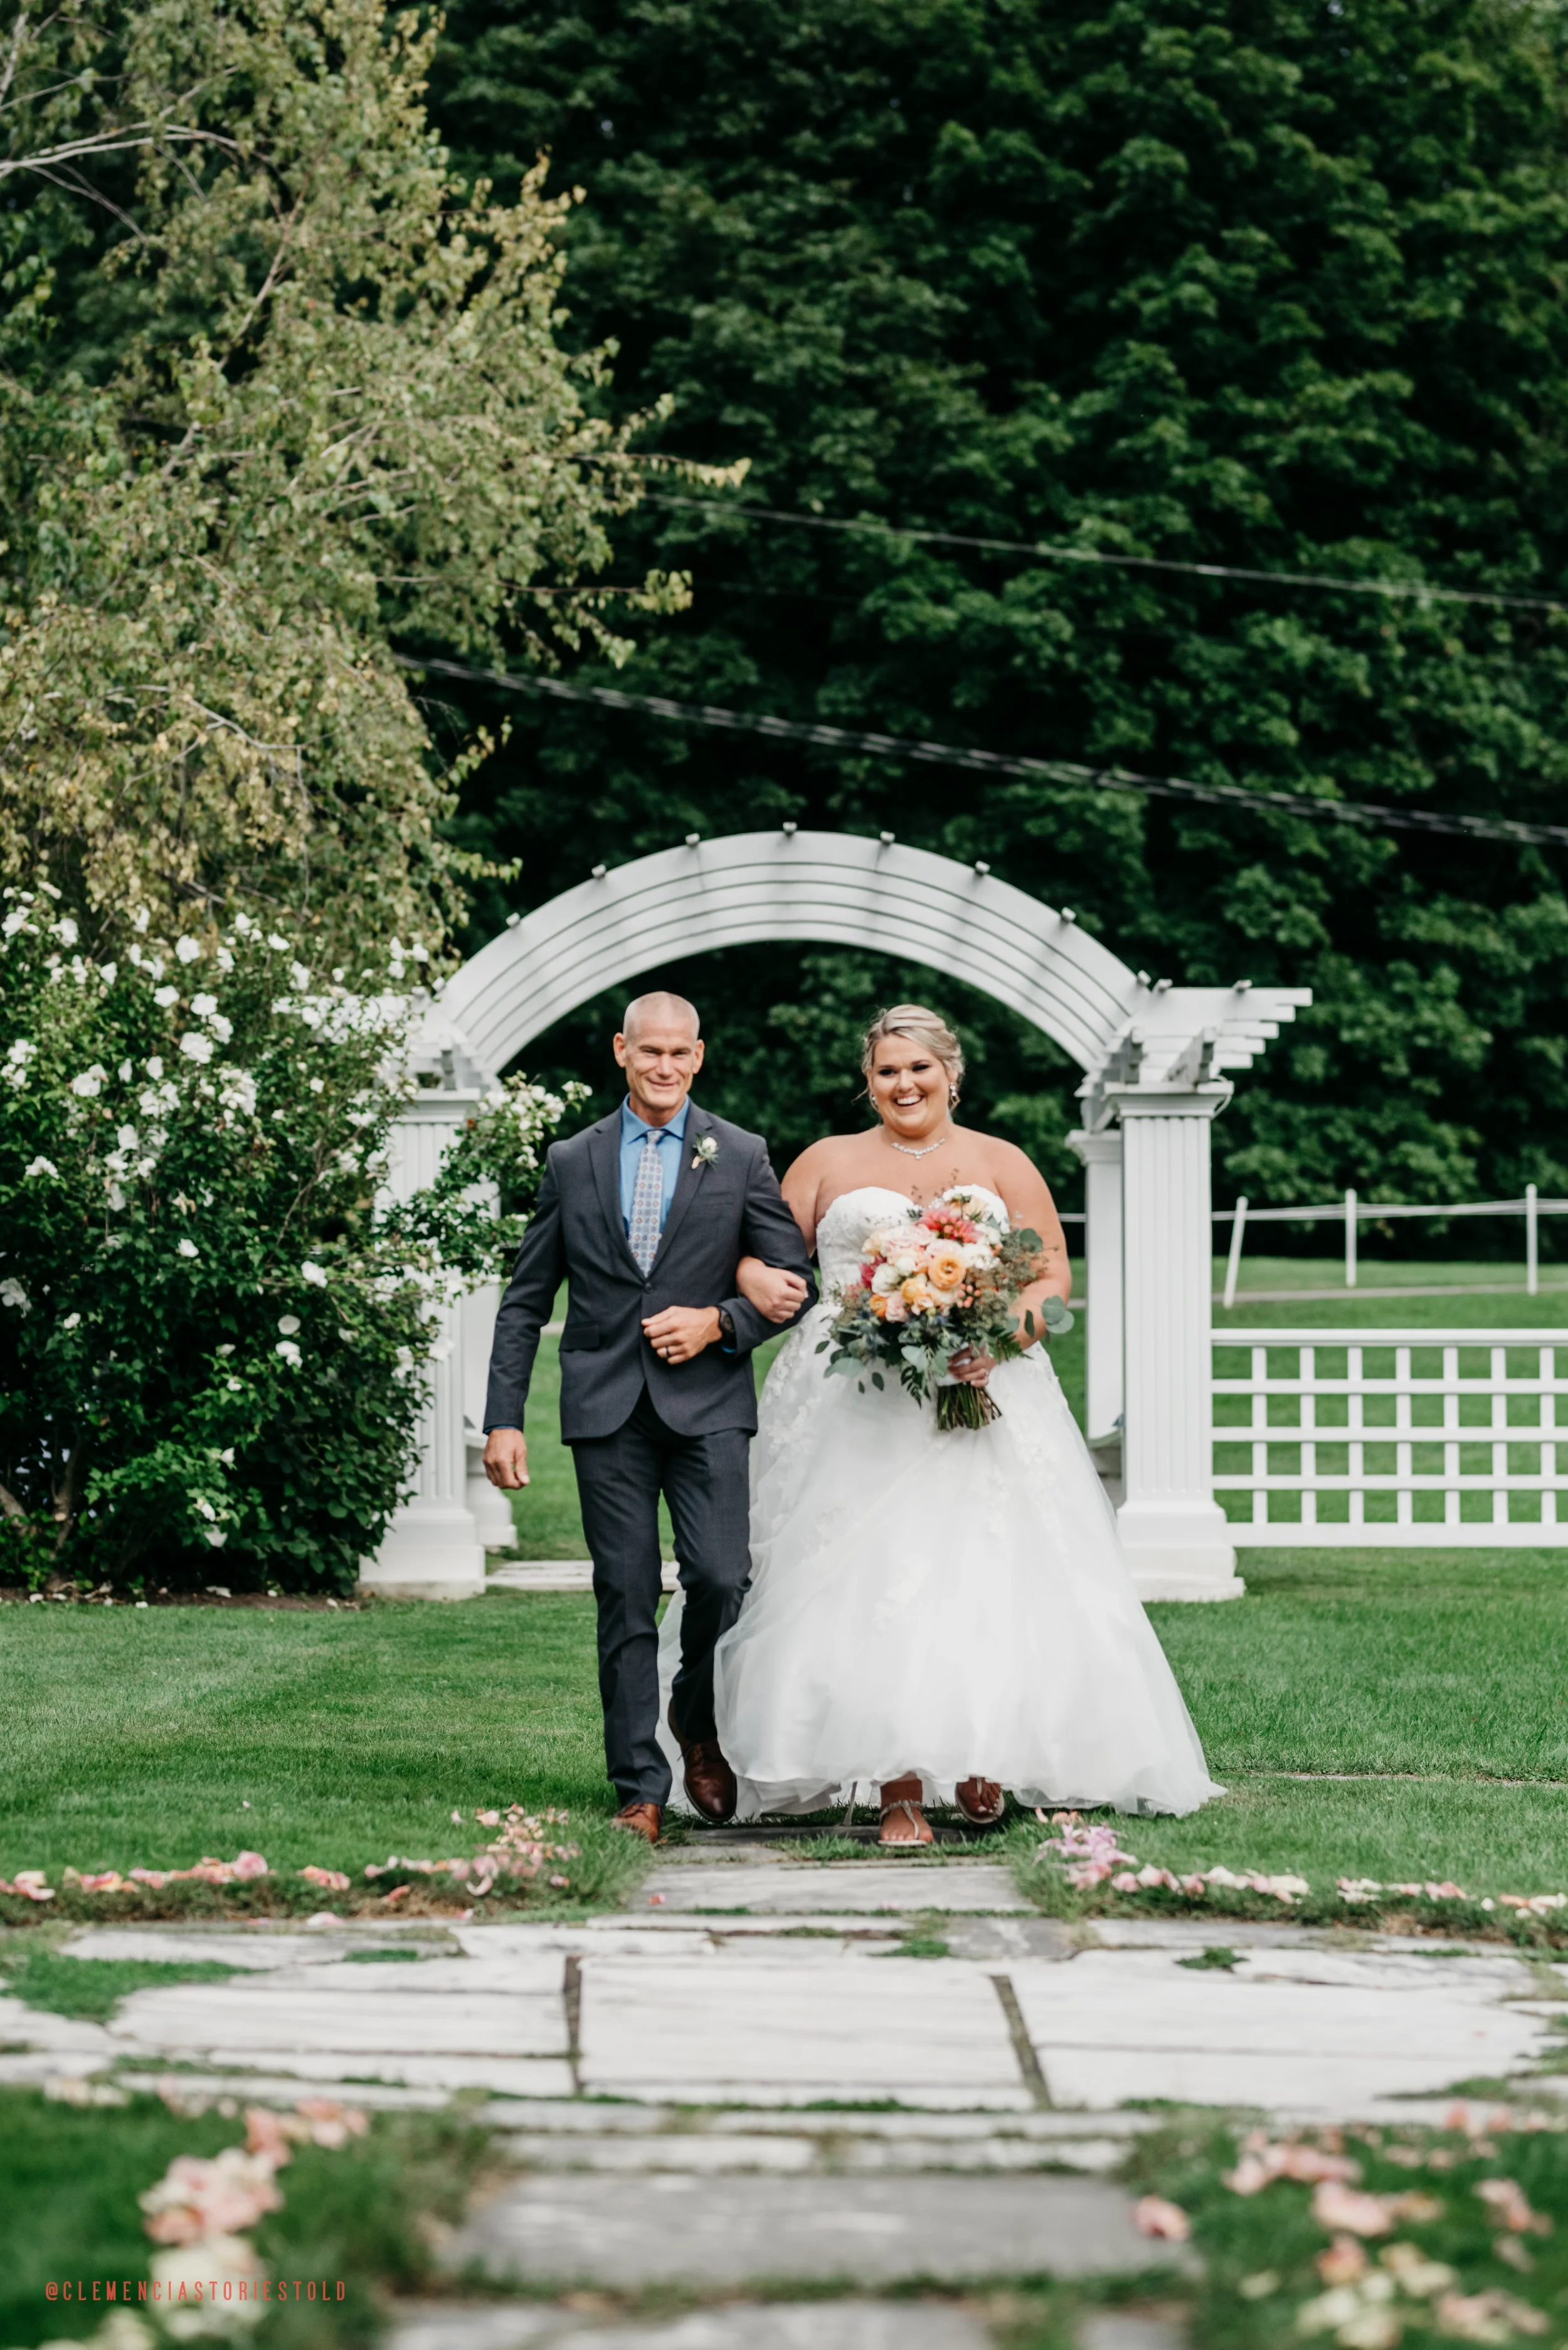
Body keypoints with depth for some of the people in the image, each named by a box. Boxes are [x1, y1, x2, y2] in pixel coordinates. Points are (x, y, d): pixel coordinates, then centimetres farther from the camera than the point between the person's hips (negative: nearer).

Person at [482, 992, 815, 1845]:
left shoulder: (740, 1158, 7)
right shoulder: (572, 1162, 10)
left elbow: (796, 1284, 8)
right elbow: (525, 1303, 11)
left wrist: (719, 1323, -9)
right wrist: (503, 1419, 4)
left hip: (707, 1402, -1)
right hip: (607, 1409, 1)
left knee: (720, 1578, -13)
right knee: (625, 1599, 0)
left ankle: (698, 1722, 16)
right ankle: (641, 1788, 4)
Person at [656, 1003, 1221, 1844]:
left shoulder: (1001, 1166, 13)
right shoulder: (829, 1164, 15)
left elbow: (1054, 1272, 7)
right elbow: (767, 1253, 17)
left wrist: (1005, 1334, -12)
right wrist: (759, 1281, -7)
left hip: (978, 1397, 0)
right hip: (854, 1407, 0)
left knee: (982, 1578, -9)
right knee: (869, 1587, -11)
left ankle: (983, 1758, 8)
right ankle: (900, 1790, -13)